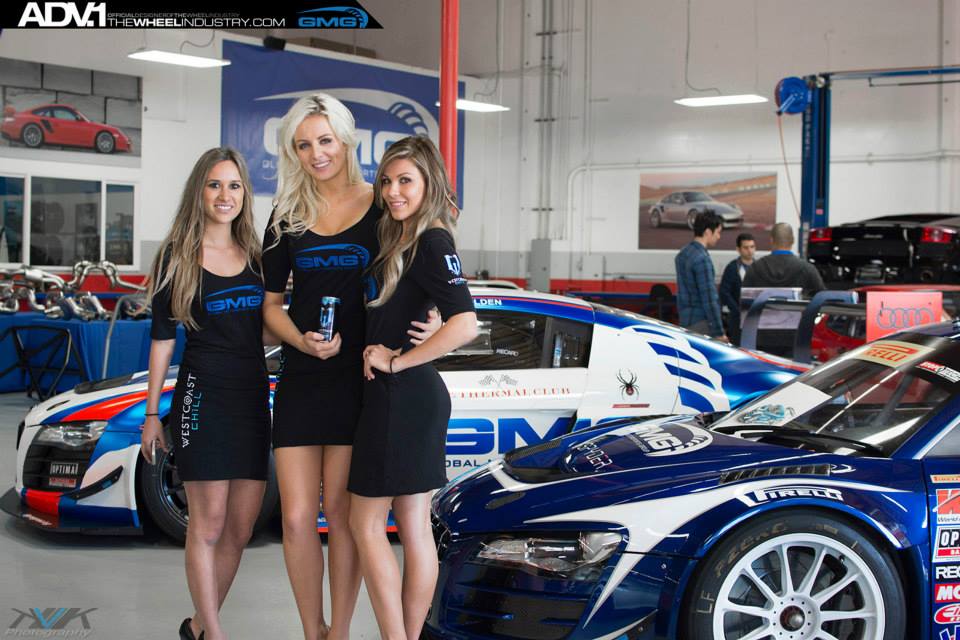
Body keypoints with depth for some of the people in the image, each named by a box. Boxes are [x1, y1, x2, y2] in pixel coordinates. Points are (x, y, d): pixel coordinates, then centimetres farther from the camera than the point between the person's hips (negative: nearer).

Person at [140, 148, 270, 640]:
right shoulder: (179, 257, 0)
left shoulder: (255, 255, 12)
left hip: (253, 400, 5)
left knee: (241, 527, 5)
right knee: (208, 524, -5)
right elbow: (162, 337, 0)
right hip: (202, 396, -5)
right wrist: (151, 413, -2)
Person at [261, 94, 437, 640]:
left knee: (342, 514, 2)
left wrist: (431, 325, -18)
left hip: (362, 378, -3)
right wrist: (301, 340, -7)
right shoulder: (287, 218, 9)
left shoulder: (383, 208, 0)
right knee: (298, 518, 1)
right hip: (301, 380, 3)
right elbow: (272, 302, 13)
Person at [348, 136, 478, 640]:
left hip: (402, 393, -9)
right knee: (413, 526, 11)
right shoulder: (401, 240, 14)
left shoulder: (432, 243, -15)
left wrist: (396, 360, -19)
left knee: (365, 521, -2)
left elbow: (464, 324, -26)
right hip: (403, 396, 9)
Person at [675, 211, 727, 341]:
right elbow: (709, 299, -19)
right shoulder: (702, 259, -16)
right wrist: (719, 332, -17)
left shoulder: (682, 254, 13)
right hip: (701, 323, -9)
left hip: (685, 320, 9)